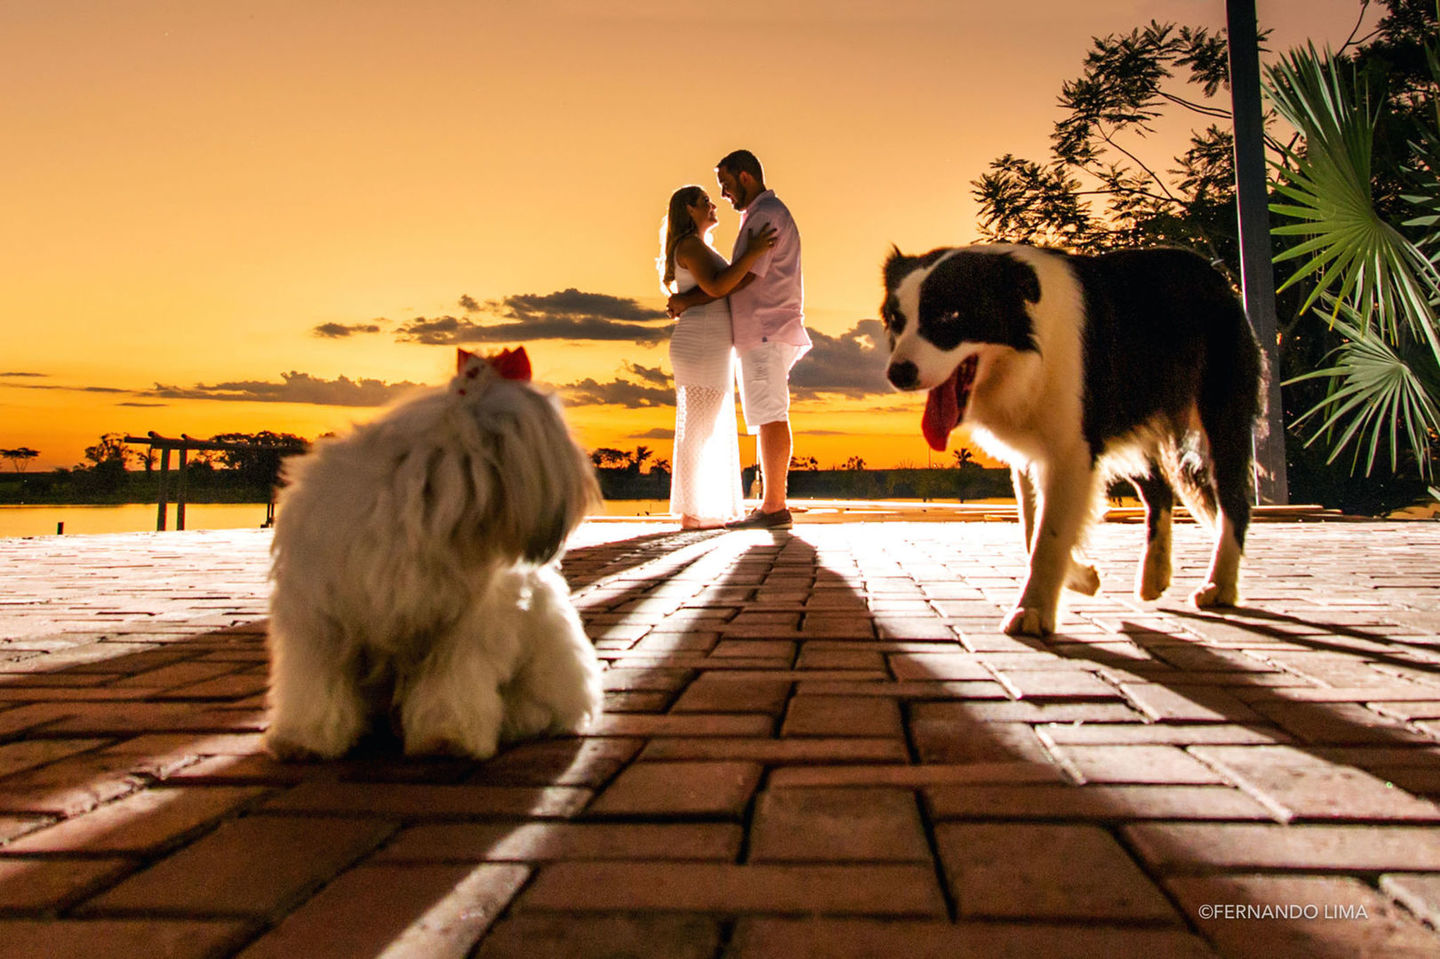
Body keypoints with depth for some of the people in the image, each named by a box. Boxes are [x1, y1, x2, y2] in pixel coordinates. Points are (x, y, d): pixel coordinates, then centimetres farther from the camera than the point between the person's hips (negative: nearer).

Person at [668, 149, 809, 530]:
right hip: (763, 332, 10)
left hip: (766, 331, -10)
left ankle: (774, 507, -12)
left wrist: (689, 301, -10)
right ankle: (771, 505, 8)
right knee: (768, 418, 7)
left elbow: (744, 276, -16)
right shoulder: (763, 215, 25)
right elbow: (747, 279, 22)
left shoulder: (766, 214, -7)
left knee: (770, 417, -12)